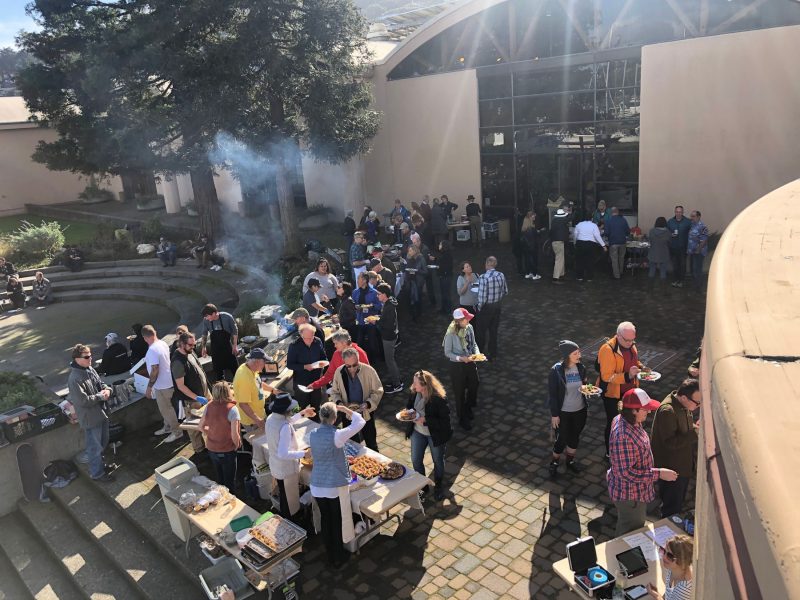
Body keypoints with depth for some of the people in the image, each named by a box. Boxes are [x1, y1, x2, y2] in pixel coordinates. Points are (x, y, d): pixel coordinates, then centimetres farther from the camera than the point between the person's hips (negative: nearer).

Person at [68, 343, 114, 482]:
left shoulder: (90, 370, 1)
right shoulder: (75, 379, -26)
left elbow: (101, 383, 14)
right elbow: (83, 400, -27)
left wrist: (107, 390, -8)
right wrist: (100, 396, -18)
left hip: (101, 412, 9)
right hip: (90, 418, -9)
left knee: (103, 442, 24)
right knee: (95, 447, 6)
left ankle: (100, 464, 44)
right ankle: (97, 473, 22)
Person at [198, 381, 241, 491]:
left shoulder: (209, 406, -9)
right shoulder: (232, 409, -25)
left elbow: (201, 427, 2)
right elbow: (234, 434, -24)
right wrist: (237, 445, -6)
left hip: (211, 448, 5)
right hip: (227, 451, -5)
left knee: (219, 478, 27)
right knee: (229, 481, 16)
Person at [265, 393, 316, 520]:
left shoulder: (271, 418, -6)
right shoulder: (285, 427, -34)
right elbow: (283, 453, -36)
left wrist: (301, 414, 14)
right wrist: (304, 454, -30)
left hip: (276, 467, 9)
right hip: (287, 470, -9)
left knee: (284, 498, 29)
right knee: (290, 504, 14)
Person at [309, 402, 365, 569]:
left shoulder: (313, 435, -4)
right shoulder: (336, 436, -21)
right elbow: (360, 422, -15)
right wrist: (346, 410, -3)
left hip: (317, 486, 5)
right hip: (336, 487, -5)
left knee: (325, 520, 20)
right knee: (338, 522, 14)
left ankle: (330, 556, 36)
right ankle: (338, 558, 29)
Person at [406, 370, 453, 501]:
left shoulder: (439, 399, -30)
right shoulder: (414, 393, -12)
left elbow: (444, 421, -27)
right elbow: (409, 406, 8)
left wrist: (425, 420, -32)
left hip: (435, 435, -5)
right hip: (418, 432, 5)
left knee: (438, 461, 17)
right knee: (415, 460, 14)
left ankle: (438, 486, 42)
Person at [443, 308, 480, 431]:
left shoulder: (469, 328, -9)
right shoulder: (451, 333, -25)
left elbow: (474, 343, 5)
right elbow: (447, 352, -16)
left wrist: (477, 353, -14)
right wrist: (461, 358, -27)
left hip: (470, 362, 5)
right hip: (457, 365, -5)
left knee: (474, 386, 20)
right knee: (460, 393, 12)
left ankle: (468, 409, 50)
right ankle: (462, 419, 33)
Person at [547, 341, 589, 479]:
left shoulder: (581, 367, -7)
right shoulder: (556, 371, -20)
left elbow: (584, 385, 9)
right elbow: (552, 394, -14)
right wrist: (554, 415, -12)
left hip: (579, 410, 4)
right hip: (563, 412, -4)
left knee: (575, 437, 20)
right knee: (561, 440, 8)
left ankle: (570, 461, 43)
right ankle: (554, 463, 33)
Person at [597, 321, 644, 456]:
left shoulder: (631, 345, -3)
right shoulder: (608, 350, -28)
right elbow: (606, 376, -29)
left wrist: (640, 368, -5)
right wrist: (627, 376, -39)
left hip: (630, 390, 7)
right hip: (613, 394, -7)